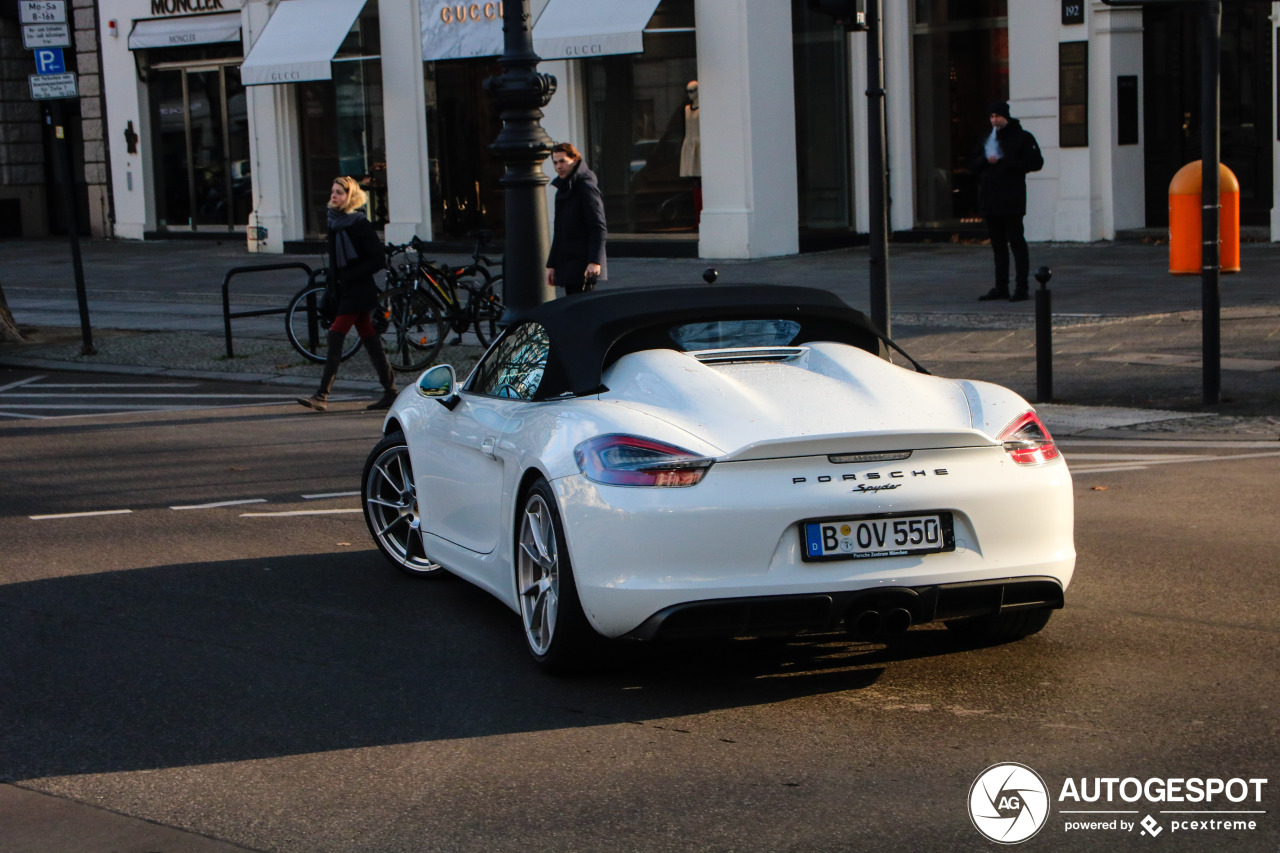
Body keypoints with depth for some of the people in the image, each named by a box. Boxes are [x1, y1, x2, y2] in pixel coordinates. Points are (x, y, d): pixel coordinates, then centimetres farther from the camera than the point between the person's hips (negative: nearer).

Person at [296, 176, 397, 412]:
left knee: (335, 338, -13)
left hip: (358, 291, -8)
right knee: (370, 341, 9)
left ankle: (322, 396, -14)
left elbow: (378, 259, -13)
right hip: (343, 291, 8)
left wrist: (350, 276, -18)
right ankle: (390, 392, 14)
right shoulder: (334, 222, 12)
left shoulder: (360, 224, -11)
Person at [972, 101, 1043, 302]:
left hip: (1012, 201, -6)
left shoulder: (1021, 137, -1)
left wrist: (1006, 163, -13)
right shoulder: (987, 139, 18)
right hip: (990, 201, 6)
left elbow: (1036, 162, -9)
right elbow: (975, 165, 17)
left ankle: (1021, 287, -6)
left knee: (1016, 243, -7)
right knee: (998, 245, 10)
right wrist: (986, 160, -5)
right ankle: (1001, 287, 15)